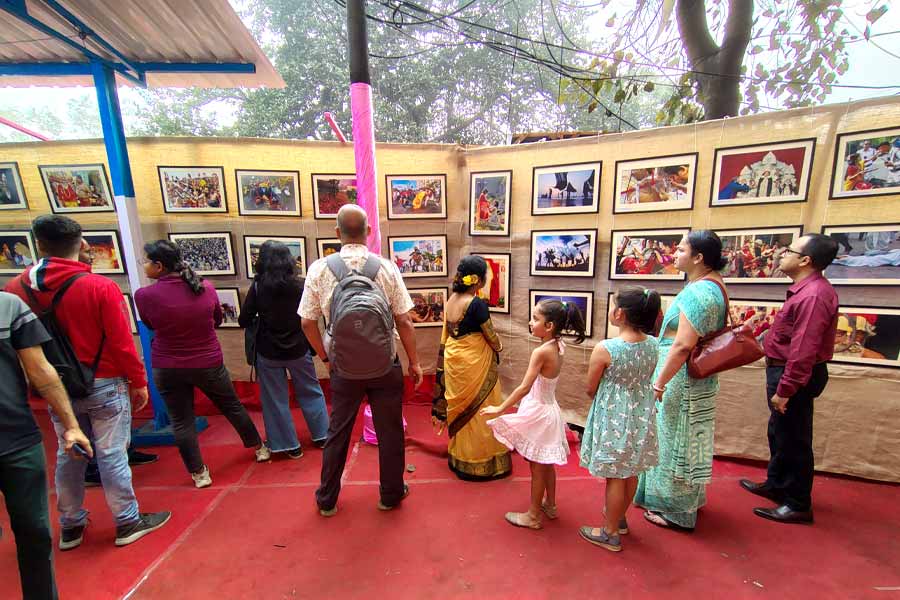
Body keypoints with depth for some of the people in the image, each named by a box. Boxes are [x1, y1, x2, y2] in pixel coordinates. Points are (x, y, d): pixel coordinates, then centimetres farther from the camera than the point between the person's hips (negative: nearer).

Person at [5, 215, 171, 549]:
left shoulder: (16, 288, -4)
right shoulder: (101, 287, -18)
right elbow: (121, 343, -16)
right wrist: (139, 382, -5)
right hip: (104, 385, -4)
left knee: (68, 456, 18)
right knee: (111, 455, 6)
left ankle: (70, 526, 33)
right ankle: (128, 523, 21)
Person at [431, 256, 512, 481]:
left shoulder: (451, 299, 0)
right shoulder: (477, 304, -22)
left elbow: (448, 332, 7)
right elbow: (491, 335, -12)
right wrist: (499, 348, 8)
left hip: (453, 361, 7)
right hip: (474, 365, -7)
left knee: (460, 408, 20)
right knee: (477, 411, 9)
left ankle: (459, 457, 37)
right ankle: (480, 463, 25)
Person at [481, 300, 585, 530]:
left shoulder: (541, 352, -27)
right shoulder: (558, 346, -7)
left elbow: (524, 388, -28)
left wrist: (500, 408, -23)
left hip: (538, 413, -8)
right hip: (548, 409, 8)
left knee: (537, 467, 9)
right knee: (546, 464, 24)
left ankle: (533, 516, 27)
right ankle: (550, 505, 43)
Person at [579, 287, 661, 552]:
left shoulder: (604, 349, -26)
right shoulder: (654, 345, -8)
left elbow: (590, 389, -13)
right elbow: (645, 378, 6)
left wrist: (602, 396, 9)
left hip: (613, 418, -6)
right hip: (641, 415, 6)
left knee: (615, 477, 10)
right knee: (630, 473, 23)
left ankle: (610, 533, 29)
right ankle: (619, 518, 45)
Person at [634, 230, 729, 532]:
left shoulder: (697, 292, -24)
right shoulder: (714, 283, 9)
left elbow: (683, 345, -28)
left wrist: (659, 383, -21)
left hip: (682, 379, -10)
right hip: (697, 378, 10)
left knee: (677, 440, 6)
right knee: (685, 440, 23)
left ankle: (677, 512, 25)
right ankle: (688, 499, 43)